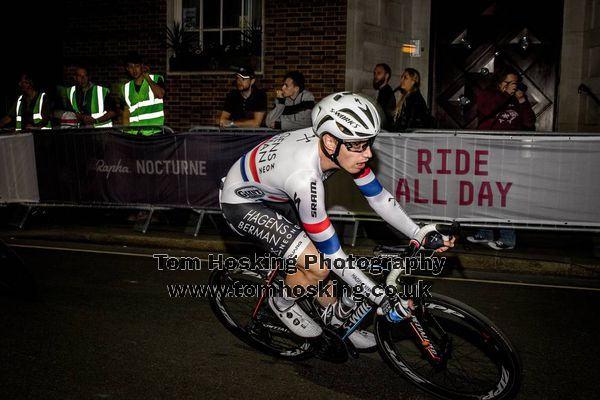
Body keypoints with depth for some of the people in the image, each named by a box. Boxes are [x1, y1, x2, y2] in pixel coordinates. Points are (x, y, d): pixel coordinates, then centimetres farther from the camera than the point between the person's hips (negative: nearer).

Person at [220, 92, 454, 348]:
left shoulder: (342, 147, -19)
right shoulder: (304, 177, -40)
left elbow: (379, 198, -6)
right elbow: (332, 253, -32)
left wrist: (420, 235, -14)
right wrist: (383, 299, -28)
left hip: (272, 193, 7)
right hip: (241, 202, -7)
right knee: (318, 266, -19)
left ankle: (335, 317, 28)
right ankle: (283, 303, 10)